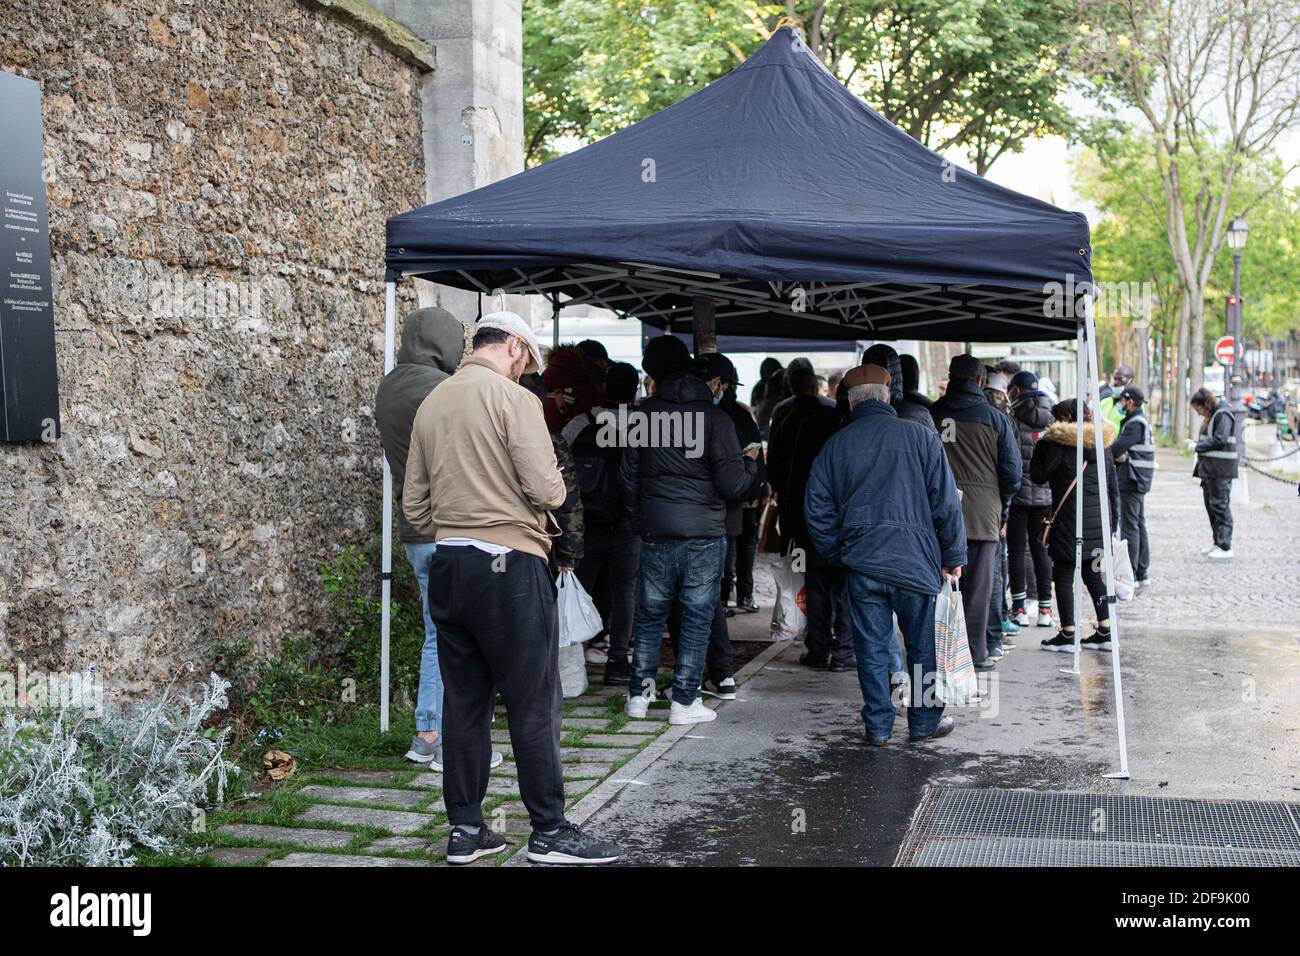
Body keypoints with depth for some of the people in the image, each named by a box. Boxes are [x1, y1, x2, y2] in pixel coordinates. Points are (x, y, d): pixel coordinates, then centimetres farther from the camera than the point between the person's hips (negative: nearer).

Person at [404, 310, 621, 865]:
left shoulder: (431, 404, 12)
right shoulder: (513, 398, -9)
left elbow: (415, 504, 14)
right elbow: (545, 488, -15)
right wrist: (555, 490, 6)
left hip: (447, 564, 7)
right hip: (509, 565, -7)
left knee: (464, 700, 12)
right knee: (533, 703, 0)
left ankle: (465, 830, 17)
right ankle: (550, 833, 6)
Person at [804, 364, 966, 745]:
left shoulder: (835, 445, 3)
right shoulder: (922, 438, -3)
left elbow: (816, 507, 6)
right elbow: (946, 503, -2)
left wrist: (836, 551, 18)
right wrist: (953, 556, 7)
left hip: (861, 561, 2)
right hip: (915, 561, -1)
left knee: (871, 646, 9)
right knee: (922, 644, 11)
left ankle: (878, 725, 13)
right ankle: (925, 721, 20)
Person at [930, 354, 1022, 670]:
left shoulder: (930, 414, 3)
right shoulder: (994, 418, 0)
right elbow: (1012, 470, 2)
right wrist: (1002, 511, 14)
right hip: (982, 514, -1)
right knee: (977, 585, 4)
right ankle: (975, 654, 7)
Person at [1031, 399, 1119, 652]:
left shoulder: (1059, 444, -11)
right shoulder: (1103, 446, 11)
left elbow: (1038, 475, -5)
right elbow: (1113, 489, 15)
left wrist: (1041, 444, 2)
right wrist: (1112, 522, 21)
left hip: (1070, 521, -7)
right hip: (1099, 521, 7)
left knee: (1063, 575, 1)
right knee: (1094, 574, 14)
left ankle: (1067, 634, 2)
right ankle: (1104, 631, 14)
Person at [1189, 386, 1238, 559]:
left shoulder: (1223, 415, -12)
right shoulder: (1209, 416, 17)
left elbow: (1219, 440, -21)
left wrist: (1198, 446, -14)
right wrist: (1195, 442, 5)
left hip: (1220, 468, -10)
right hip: (1209, 467, 10)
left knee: (1220, 505, -7)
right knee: (1210, 505, 13)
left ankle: (1225, 547, -5)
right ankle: (1218, 542, 22)